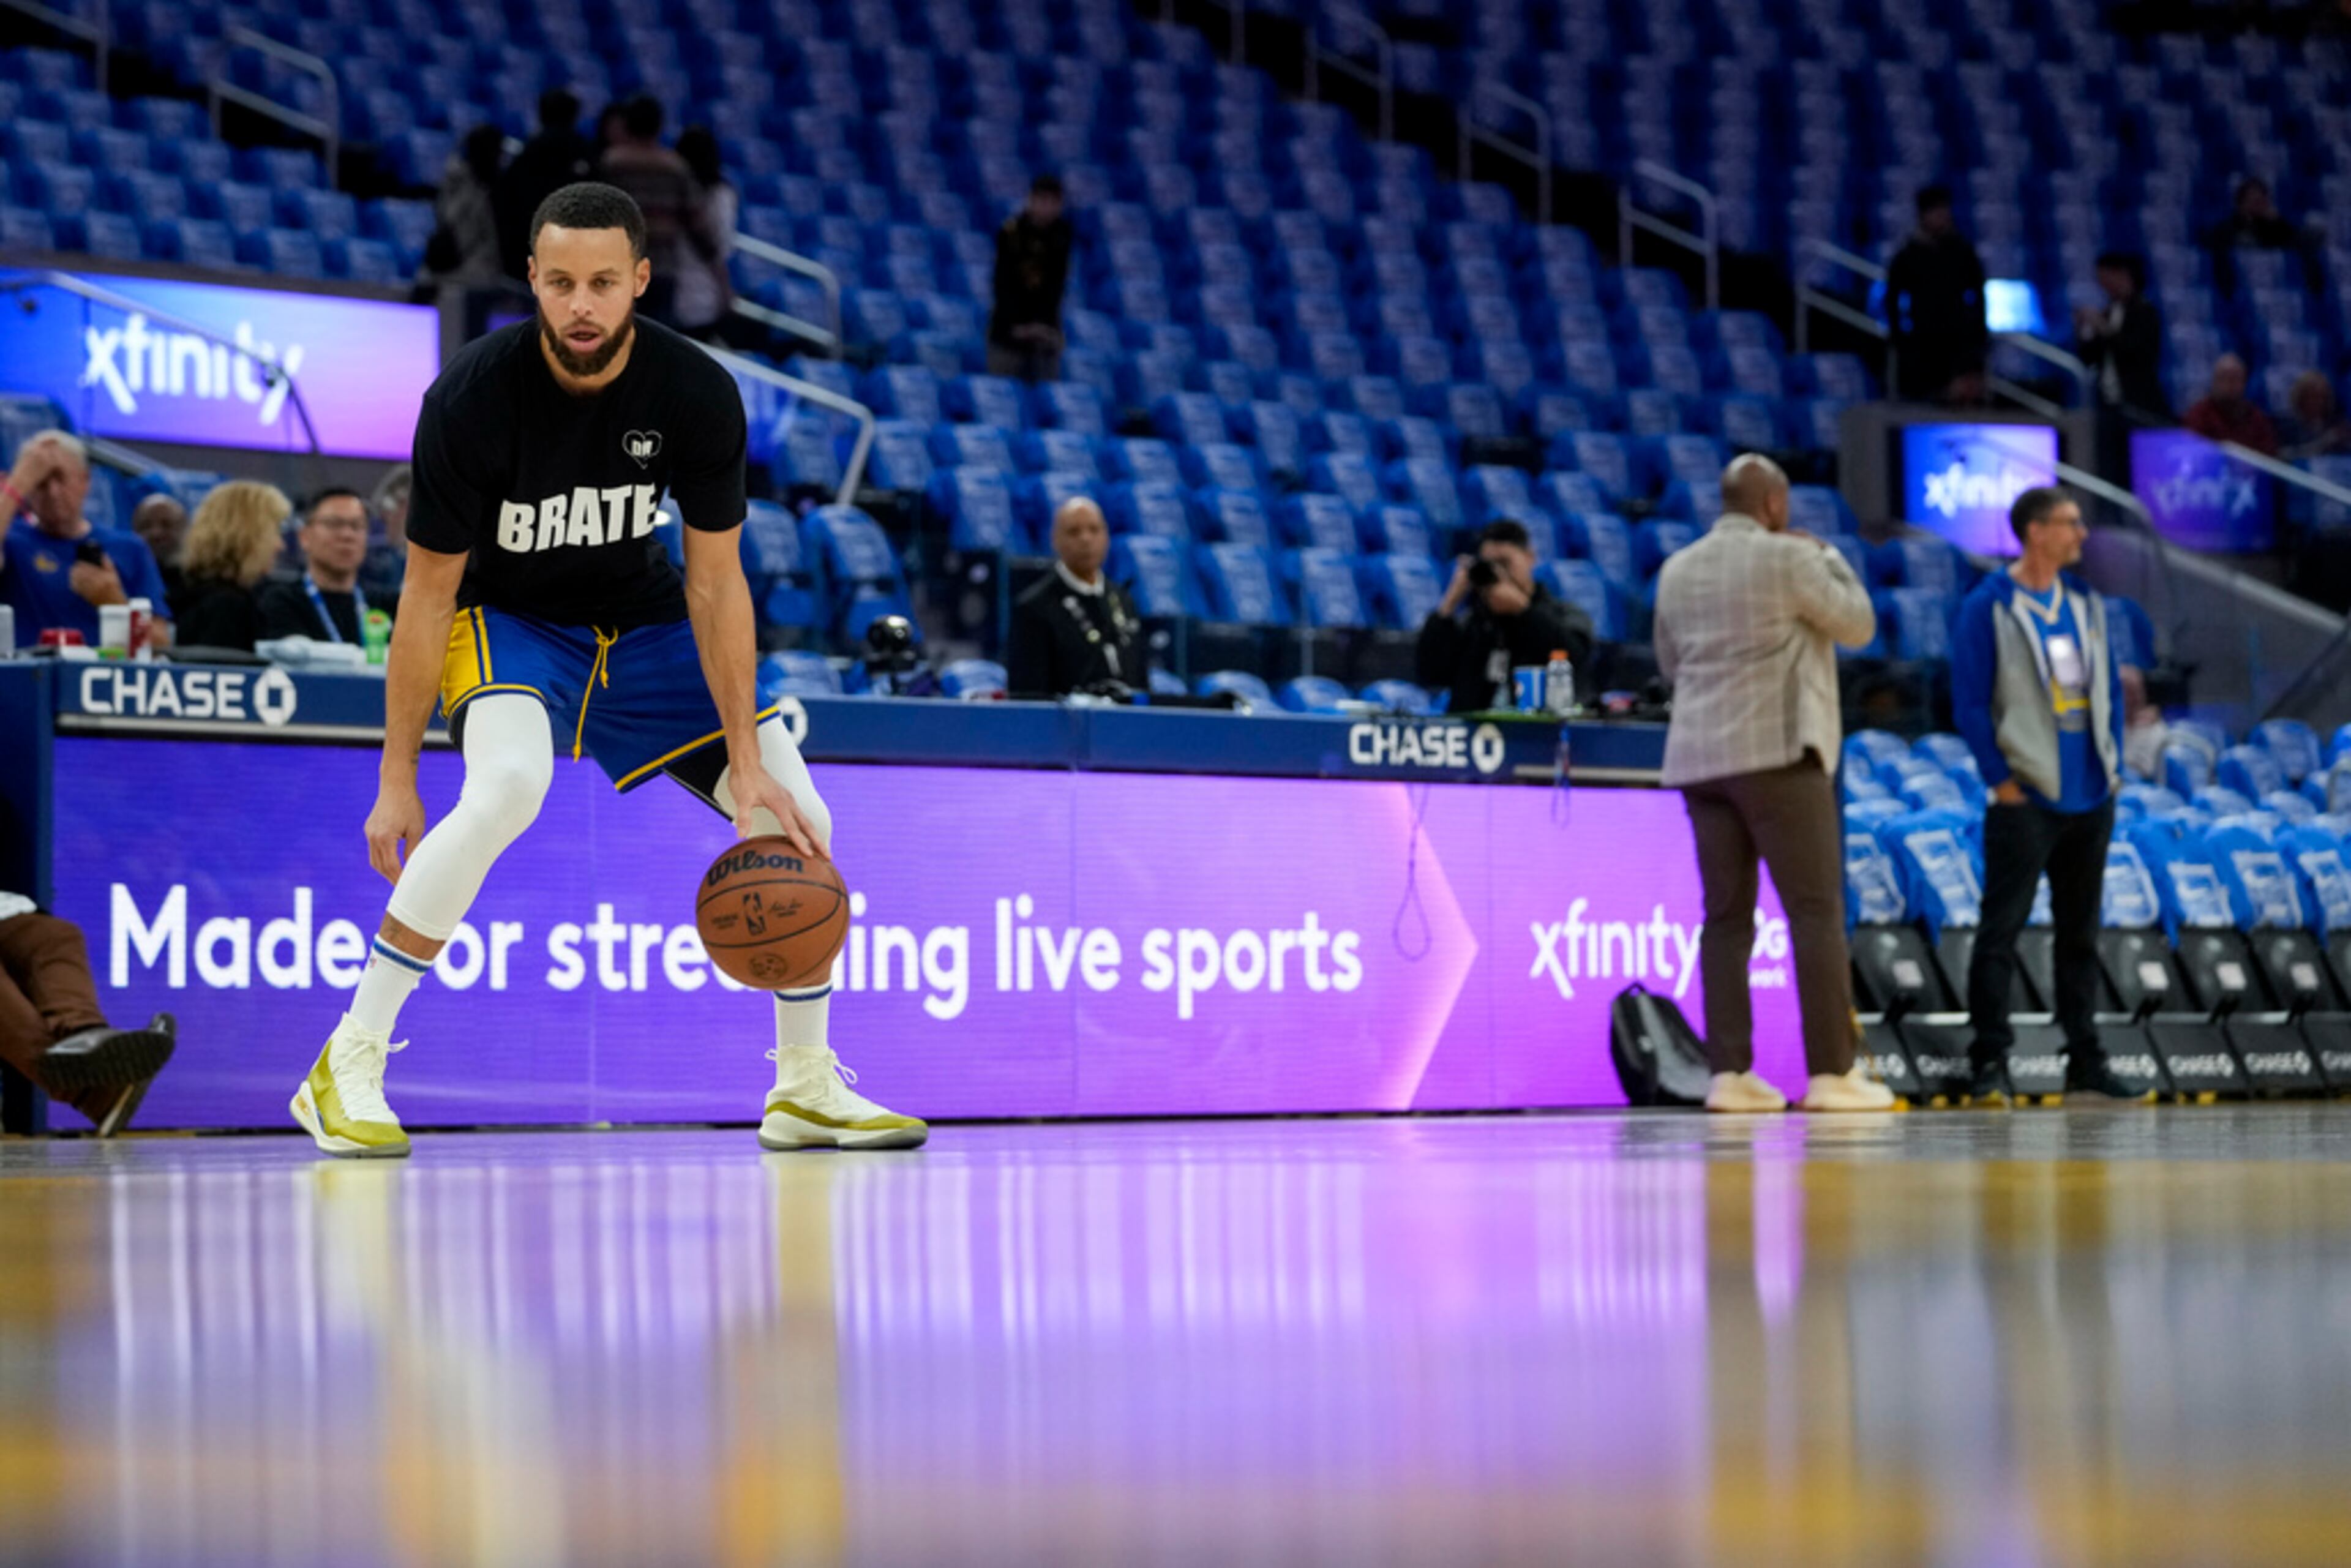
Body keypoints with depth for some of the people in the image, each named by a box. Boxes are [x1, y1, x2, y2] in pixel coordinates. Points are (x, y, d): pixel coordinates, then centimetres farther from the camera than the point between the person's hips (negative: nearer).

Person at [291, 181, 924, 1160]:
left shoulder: (696, 394, -19)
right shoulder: (473, 398, -27)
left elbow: (714, 579, -13)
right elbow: (428, 594, -20)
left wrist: (748, 762, -17)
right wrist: (397, 778, -19)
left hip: (640, 619, 4)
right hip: (504, 613, -4)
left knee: (797, 821, -5)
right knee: (510, 785, -35)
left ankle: (807, 1089, 16)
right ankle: (347, 1070, -27)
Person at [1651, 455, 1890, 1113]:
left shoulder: (1677, 570, 12)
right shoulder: (1788, 559, -5)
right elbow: (1858, 625, 5)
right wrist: (1828, 558, 17)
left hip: (1699, 757, 6)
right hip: (1778, 751, -6)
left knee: (1727, 915, 6)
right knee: (1816, 910, -4)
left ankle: (1730, 1071, 0)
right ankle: (1833, 1071, -8)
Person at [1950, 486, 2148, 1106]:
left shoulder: (2086, 603, 11)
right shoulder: (1989, 608, -7)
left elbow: (2110, 685, 17)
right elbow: (1969, 702, -9)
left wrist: (2113, 765, 9)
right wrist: (2001, 779, -11)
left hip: (2090, 798, 6)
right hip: (2026, 800, -6)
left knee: (2080, 932, 12)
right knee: (2001, 931, -7)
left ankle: (2085, 1060, 18)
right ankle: (1990, 1064, -5)